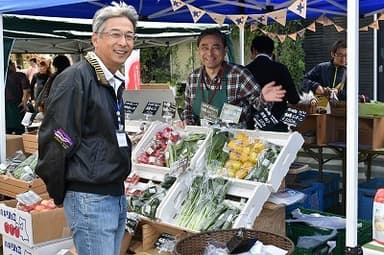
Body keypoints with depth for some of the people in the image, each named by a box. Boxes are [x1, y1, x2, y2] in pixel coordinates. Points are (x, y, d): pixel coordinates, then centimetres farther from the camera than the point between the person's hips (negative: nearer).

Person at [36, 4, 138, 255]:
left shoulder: (116, 83, 13)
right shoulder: (75, 79, -16)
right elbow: (56, 141, -19)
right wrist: (60, 194, -10)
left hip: (117, 194, 9)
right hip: (90, 198, -9)